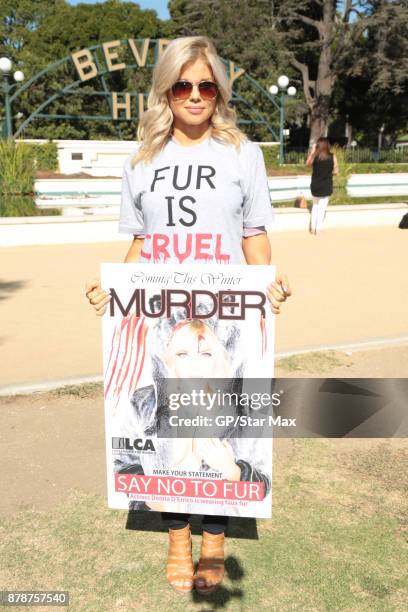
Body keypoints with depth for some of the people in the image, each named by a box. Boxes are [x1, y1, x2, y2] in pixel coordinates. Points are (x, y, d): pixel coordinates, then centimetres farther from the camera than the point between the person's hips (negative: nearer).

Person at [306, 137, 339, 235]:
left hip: (315, 185, 1)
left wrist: (312, 151, 10)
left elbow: (308, 163, 11)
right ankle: (318, 230, 9)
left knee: (315, 205, 20)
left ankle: (312, 228, 20)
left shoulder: (315, 155, -8)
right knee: (322, 207, 8)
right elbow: (335, 171, -5)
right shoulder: (332, 156, -8)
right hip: (326, 186, -1)